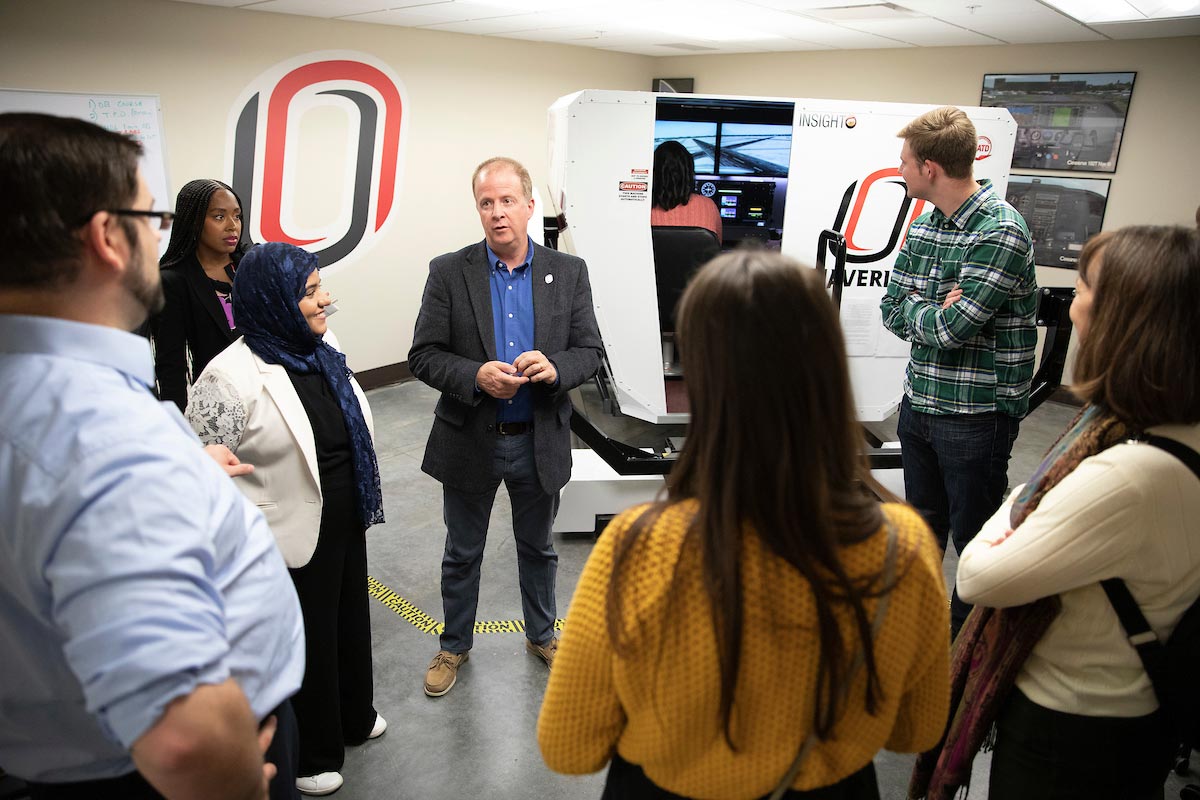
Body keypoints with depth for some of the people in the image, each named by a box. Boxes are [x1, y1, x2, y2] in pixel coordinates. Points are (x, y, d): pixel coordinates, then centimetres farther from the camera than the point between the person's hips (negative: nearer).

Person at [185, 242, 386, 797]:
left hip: (346, 523, 7)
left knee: (351, 619, 24)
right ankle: (310, 754, 38)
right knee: (308, 641, 12)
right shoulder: (230, 377, -23)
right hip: (292, 540, -7)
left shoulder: (322, 348, 0)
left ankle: (353, 718, 50)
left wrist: (364, 503, 19)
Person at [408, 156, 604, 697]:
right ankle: (454, 646, 39)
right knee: (462, 553, 16)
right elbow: (423, 355, -8)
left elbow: (589, 352, -2)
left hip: (540, 442, 1)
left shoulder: (568, 273, -3)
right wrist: (475, 376, -25)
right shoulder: (448, 272, -7)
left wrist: (554, 368, -23)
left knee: (538, 548, 21)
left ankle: (542, 635, 44)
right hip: (470, 442, -1)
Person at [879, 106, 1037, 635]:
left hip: (977, 415, -7)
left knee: (974, 538, 9)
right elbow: (892, 311, 5)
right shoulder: (924, 224, 6)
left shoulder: (1001, 233, -19)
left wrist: (915, 309, -5)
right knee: (922, 524, 23)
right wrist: (934, 309, -14)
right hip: (920, 404, 8)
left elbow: (951, 327, -24)